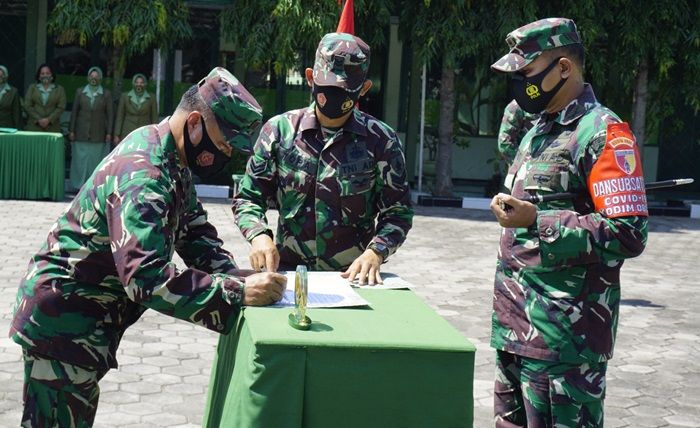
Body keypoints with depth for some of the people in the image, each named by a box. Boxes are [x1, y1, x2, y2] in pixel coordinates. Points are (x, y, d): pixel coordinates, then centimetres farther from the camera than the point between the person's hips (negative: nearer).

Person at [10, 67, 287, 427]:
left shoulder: (173, 158, 4)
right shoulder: (142, 176, -28)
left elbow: (193, 228, 12)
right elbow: (147, 278, -36)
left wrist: (232, 273, -6)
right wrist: (238, 293, -35)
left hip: (89, 321, 10)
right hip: (62, 319, -10)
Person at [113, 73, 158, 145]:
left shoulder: (151, 98, 1)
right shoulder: (125, 97, 2)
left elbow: (154, 119, 4)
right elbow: (119, 117, 4)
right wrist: (116, 135, -1)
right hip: (128, 134, 0)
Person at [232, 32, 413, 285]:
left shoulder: (381, 141, 3)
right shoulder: (279, 130, 5)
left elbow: (397, 213, 7)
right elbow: (248, 198, 10)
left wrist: (375, 252, -11)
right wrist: (259, 235, -9)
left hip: (352, 276, 0)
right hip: (287, 272, 1)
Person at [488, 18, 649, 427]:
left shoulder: (603, 132, -13)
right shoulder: (537, 132, 15)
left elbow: (628, 235, -21)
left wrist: (535, 220, -24)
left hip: (563, 332, -9)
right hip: (514, 324, 9)